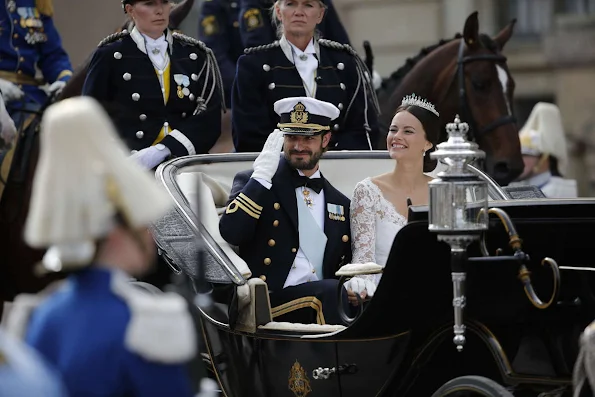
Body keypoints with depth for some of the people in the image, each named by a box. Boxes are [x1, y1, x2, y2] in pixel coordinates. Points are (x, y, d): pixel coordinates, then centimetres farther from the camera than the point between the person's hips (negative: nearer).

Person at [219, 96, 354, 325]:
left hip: (324, 299, 4)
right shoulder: (253, 183, 11)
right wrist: (262, 176, -8)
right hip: (267, 299, -4)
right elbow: (231, 233, -7)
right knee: (332, 292, -32)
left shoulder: (341, 204, 22)